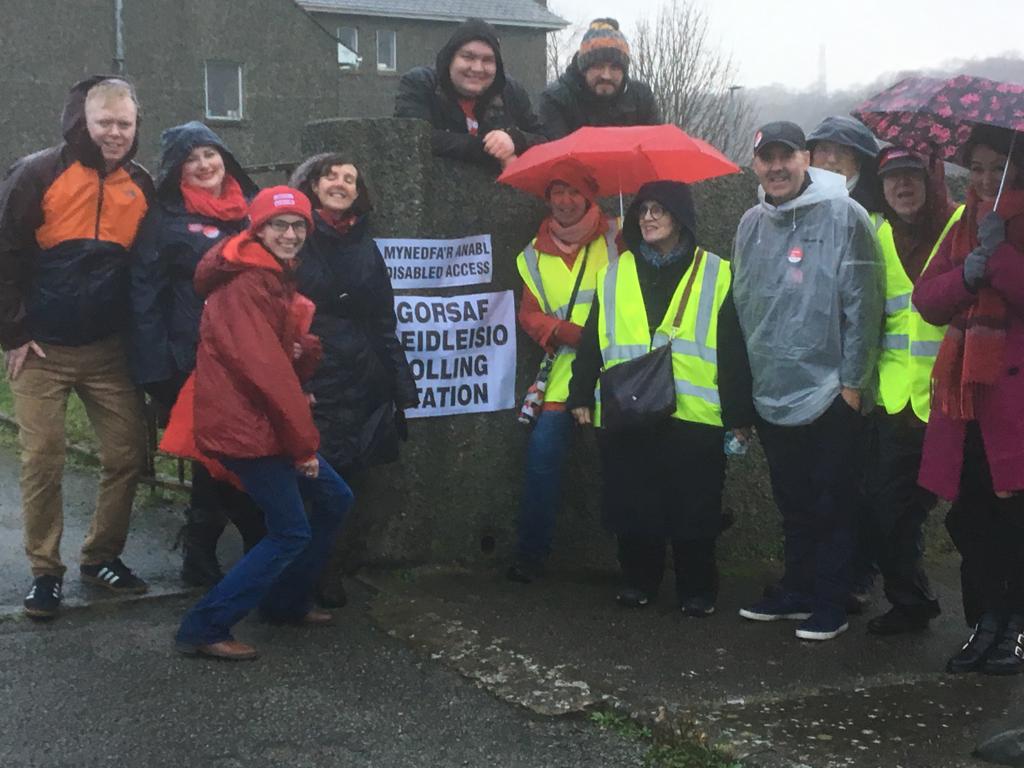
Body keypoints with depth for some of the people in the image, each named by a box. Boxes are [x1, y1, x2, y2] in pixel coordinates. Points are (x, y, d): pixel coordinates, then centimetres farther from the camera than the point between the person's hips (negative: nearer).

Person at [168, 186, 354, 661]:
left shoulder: (275, 279, 16)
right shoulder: (246, 283, -16)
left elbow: (289, 363, 15)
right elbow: (263, 367, -21)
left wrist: (306, 350, -10)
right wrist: (304, 441, -16)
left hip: (266, 421, 10)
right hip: (245, 426, -10)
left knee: (334, 500, 16)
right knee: (291, 532, -8)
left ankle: (286, 603, 28)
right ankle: (203, 629, -4)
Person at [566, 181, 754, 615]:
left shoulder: (715, 275, 5)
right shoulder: (614, 275, 13)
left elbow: (733, 350, 2)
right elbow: (592, 341, 15)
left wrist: (739, 413, -1)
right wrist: (581, 395, 9)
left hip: (694, 416, -2)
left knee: (693, 510, 2)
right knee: (632, 506, 6)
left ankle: (697, 589, 16)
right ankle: (639, 580, 22)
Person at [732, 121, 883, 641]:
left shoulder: (842, 216, -10)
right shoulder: (752, 224, 9)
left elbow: (862, 304, -12)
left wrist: (852, 381, -13)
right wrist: (746, 378, 13)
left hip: (829, 396, -6)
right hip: (772, 397, 6)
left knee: (831, 506, 3)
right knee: (793, 505, 17)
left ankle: (831, 606, 13)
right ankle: (797, 592, 29)